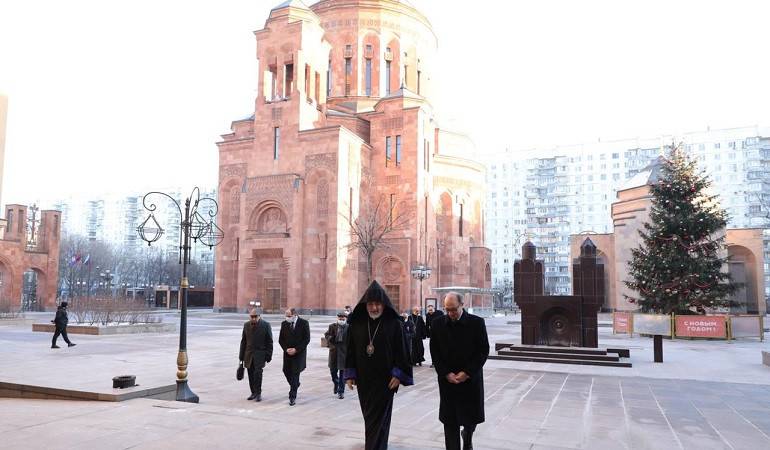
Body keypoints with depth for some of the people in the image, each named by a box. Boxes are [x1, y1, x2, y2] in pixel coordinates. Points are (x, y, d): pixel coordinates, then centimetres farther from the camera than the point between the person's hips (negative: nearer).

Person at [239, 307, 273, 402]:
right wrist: (241, 356, 9)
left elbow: (269, 342, -2)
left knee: (257, 373, -14)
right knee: (251, 375, 6)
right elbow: (243, 341, 12)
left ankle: (258, 393, -1)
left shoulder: (266, 325, -4)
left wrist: (268, 355, -6)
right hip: (249, 354, 4)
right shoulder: (246, 325, 7)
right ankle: (253, 393, 21)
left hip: (260, 354, -4)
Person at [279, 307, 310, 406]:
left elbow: (307, 339, -8)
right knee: (286, 371, 6)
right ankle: (295, 385, 35)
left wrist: (296, 349, -14)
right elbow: (281, 339, 7)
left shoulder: (304, 323, -8)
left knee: (295, 373, -6)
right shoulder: (284, 324, 3)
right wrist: (286, 349, -9)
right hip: (287, 352, 4)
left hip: (299, 353, -4)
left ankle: (292, 397, -1)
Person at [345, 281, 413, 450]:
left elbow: (402, 350, -7)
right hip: (363, 379, 4)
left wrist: (398, 374, -11)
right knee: (369, 415, 18)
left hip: (385, 379, -4)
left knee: (378, 417, -3)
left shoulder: (394, 324, -9)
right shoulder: (357, 323, 0)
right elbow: (350, 350, 5)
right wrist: (350, 374, 2)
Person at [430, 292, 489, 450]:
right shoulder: (437, 324, -2)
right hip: (447, 379, 1)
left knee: (472, 416, 12)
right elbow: (434, 352, 1)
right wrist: (446, 374, -9)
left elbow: (484, 350, -6)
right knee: (450, 420, 2)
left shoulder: (477, 323, -7)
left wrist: (467, 372, -12)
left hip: (471, 378, -1)